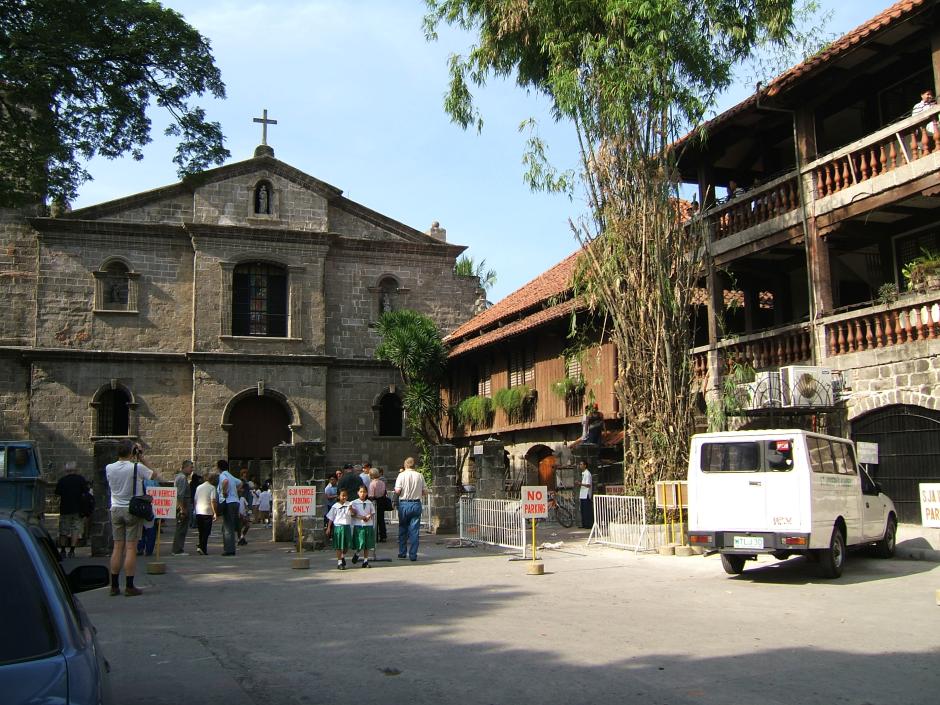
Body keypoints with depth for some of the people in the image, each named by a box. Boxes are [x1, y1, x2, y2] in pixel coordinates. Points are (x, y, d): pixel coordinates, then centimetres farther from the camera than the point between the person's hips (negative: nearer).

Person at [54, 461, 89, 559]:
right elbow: (85, 493, -3)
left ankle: (62, 551, 13)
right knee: (76, 530, 3)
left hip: (65, 509, 1)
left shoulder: (62, 480, -2)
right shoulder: (81, 479, -3)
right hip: (78, 509, -1)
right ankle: (72, 551, -3)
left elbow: (58, 494, 2)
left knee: (63, 531, 11)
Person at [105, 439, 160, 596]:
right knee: (131, 548, -1)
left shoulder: (109, 468, -1)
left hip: (116, 510, 4)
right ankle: (129, 586, 0)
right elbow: (155, 476, -1)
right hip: (132, 510, -4)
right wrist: (141, 460, 4)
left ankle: (114, 586, 12)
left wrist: (136, 461, 13)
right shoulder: (137, 467, -14)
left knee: (118, 547, 9)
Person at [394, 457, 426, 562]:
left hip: (404, 504, -1)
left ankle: (402, 553, 20)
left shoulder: (402, 475, -5)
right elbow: (425, 492, 3)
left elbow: (397, 491, -12)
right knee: (414, 530, 3)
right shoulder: (420, 476, 2)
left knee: (402, 529, 14)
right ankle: (413, 555, 2)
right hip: (416, 504, 1)